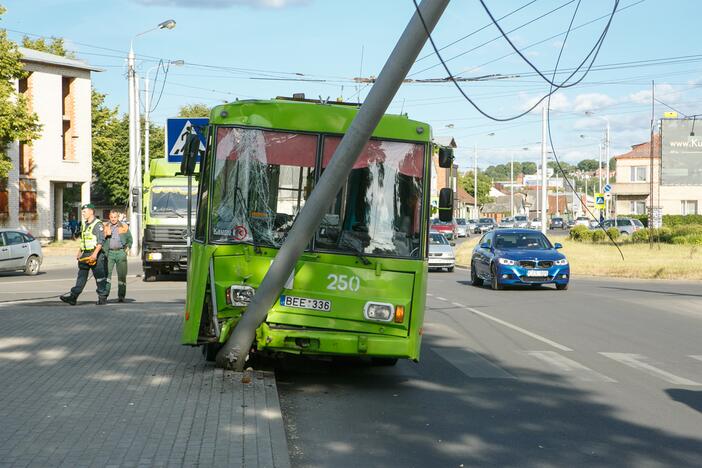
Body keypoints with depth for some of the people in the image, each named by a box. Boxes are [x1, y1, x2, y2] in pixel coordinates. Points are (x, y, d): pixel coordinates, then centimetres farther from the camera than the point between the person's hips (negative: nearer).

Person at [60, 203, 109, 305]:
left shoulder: (98, 224, -9)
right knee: (81, 276, 1)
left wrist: (95, 254, -24)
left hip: (96, 255, -8)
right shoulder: (84, 225, 18)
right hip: (85, 254, 8)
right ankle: (73, 297, -6)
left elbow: (100, 241, -16)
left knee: (99, 277, 0)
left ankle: (102, 297, 9)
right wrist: (79, 252, 19)